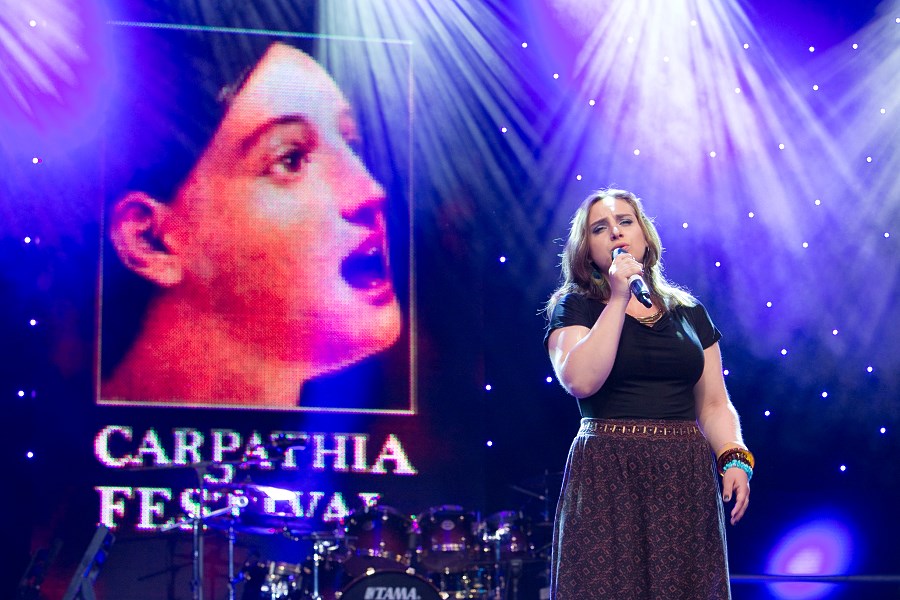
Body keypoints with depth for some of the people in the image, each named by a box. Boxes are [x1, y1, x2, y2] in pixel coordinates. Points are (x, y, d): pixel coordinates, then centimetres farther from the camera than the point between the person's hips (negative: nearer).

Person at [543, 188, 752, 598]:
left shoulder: (688, 313, 14)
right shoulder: (574, 306, 3)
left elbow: (714, 405, 12)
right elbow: (581, 380, -15)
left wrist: (734, 459, -5)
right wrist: (619, 300, -12)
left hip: (684, 476, 4)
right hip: (608, 476, -3)